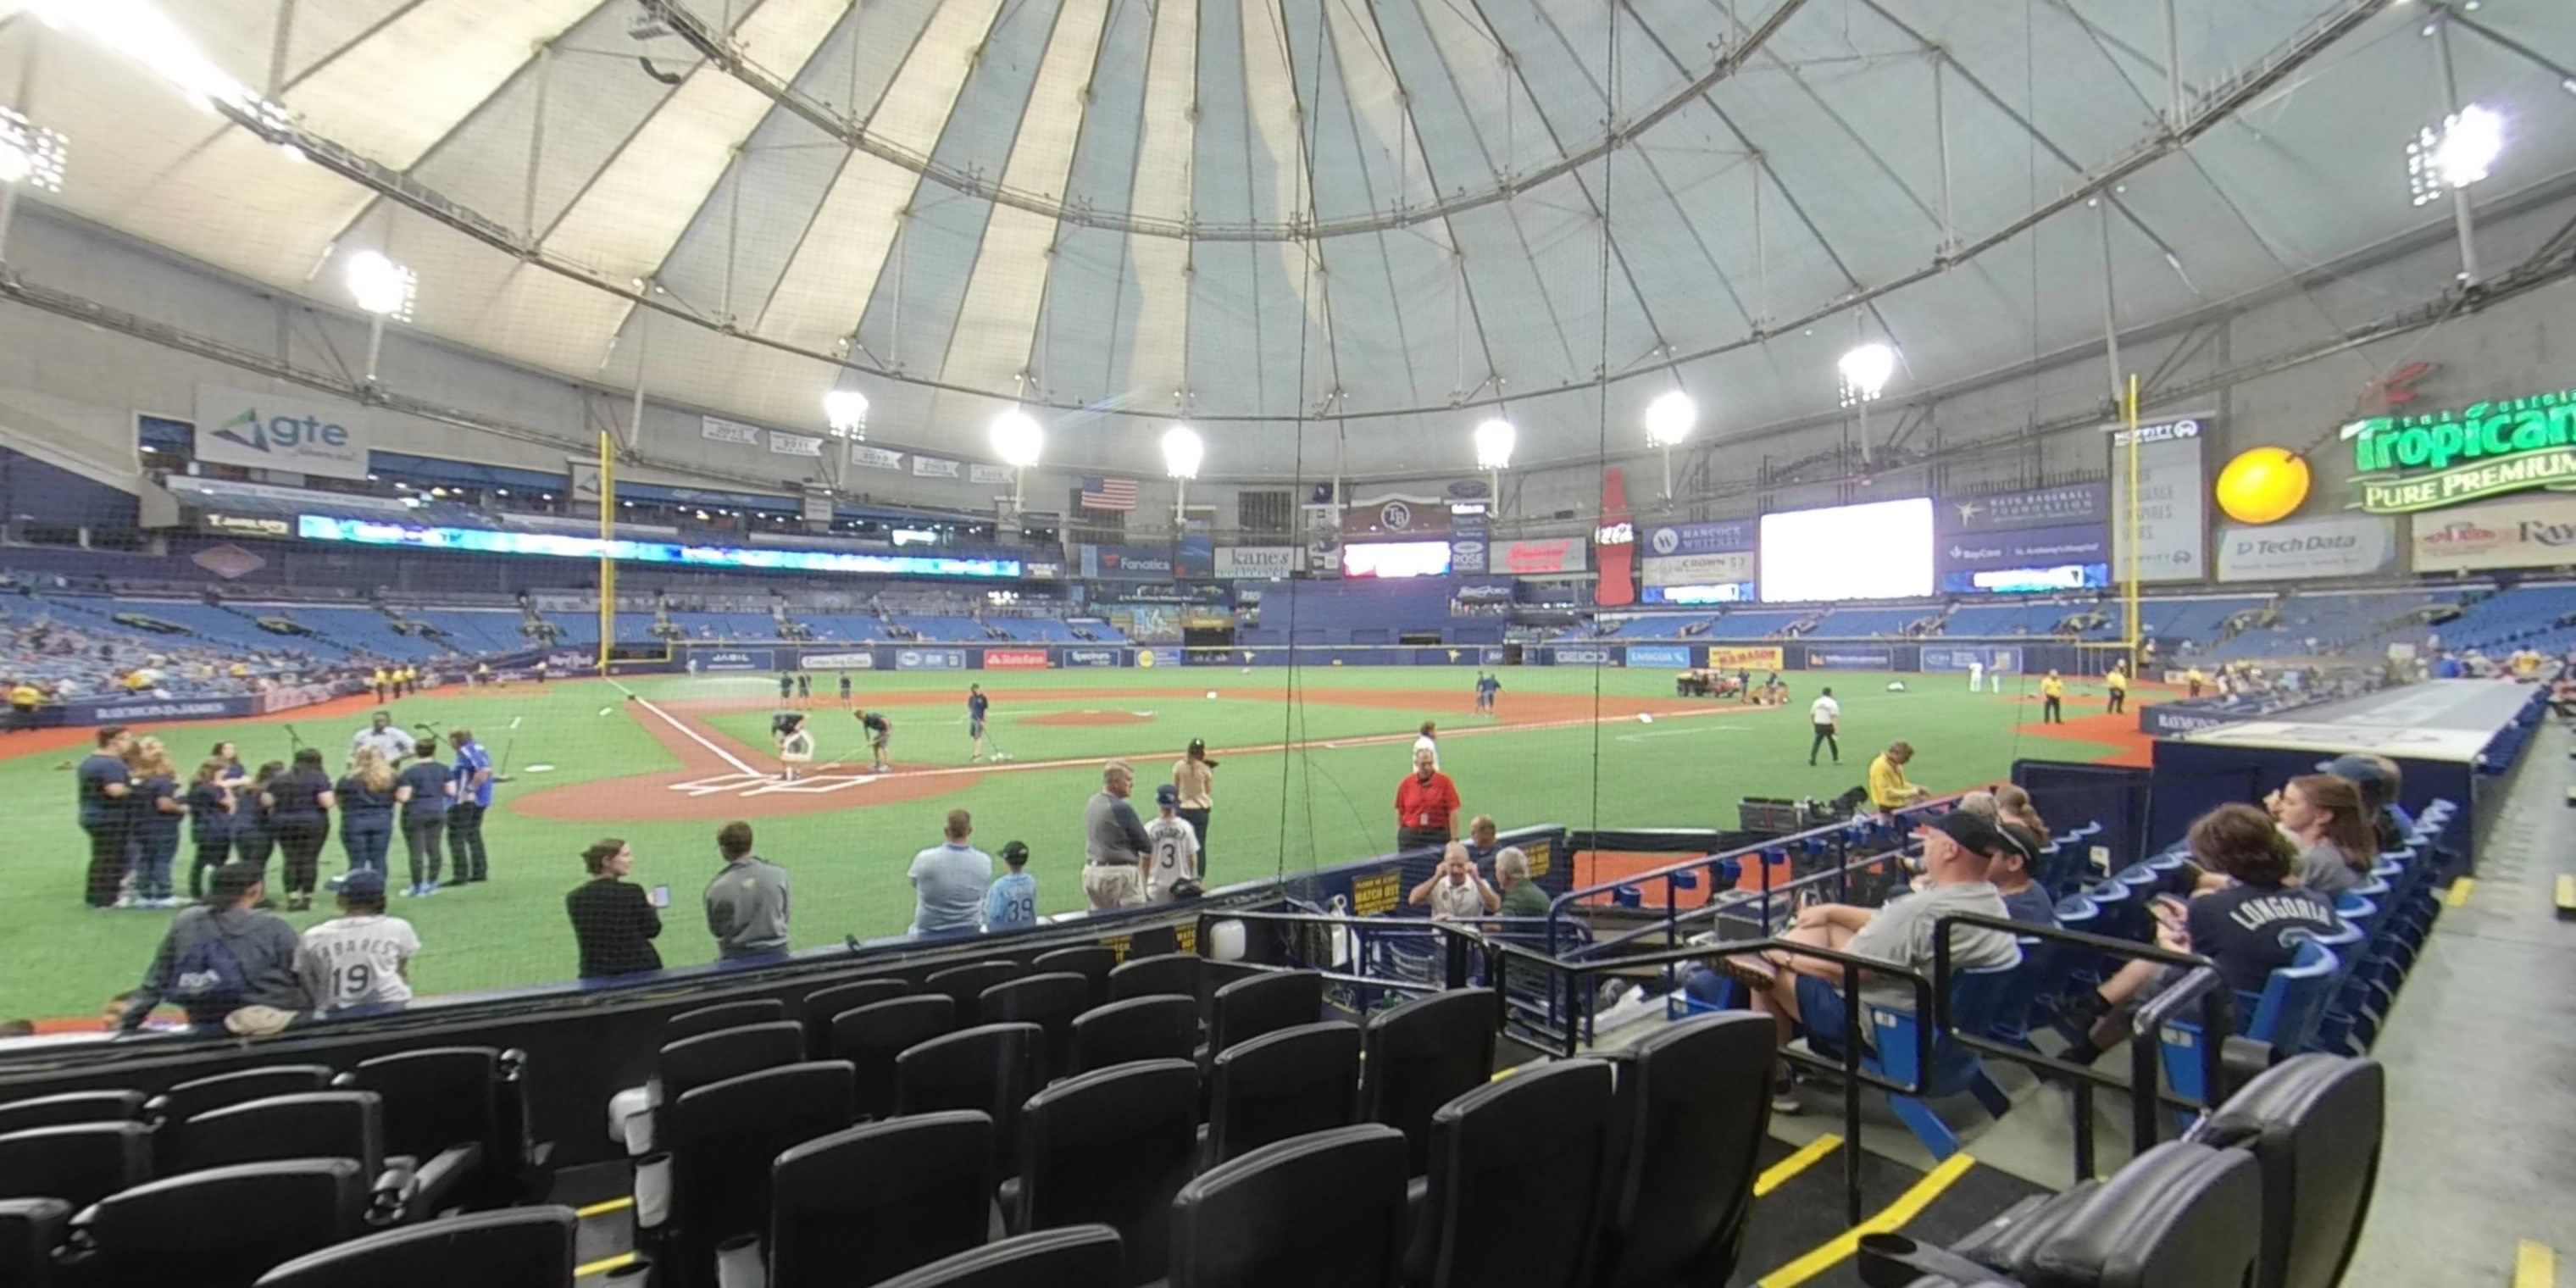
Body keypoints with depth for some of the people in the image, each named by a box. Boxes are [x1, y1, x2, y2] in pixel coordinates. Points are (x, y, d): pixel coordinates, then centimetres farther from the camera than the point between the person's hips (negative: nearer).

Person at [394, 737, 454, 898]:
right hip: (437, 813, 4)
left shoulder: (409, 773, -12)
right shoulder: (443, 769, 0)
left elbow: (403, 797, -15)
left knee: (416, 852, 1)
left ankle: (417, 888, 6)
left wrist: (394, 793, 6)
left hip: (415, 815, -4)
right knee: (434, 848, 11)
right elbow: (451, 791, 1)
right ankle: (432, 884, 18)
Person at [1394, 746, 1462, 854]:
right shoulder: (1405, 783, 2)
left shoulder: (1445, 781, -4)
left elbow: (1453, 813, -5)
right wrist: (1399, 837, 8)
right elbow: (1399, 813, 9)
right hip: (1410, 837, 2)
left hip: (1438, 836, -2)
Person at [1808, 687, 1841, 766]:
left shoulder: (1817, 702, 4)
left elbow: (1811, 715, 10)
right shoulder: (1832, 703, -10)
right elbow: (1834, 717, -18)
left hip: (1818, 725, 3)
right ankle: (1836, 759, 28)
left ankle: (1812, 759, -14)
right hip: (1829, 725, -3)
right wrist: (1837, 729, -21)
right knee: (1832, 742, 15)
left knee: (1816, 742, 1)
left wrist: (1814, 724, 24)